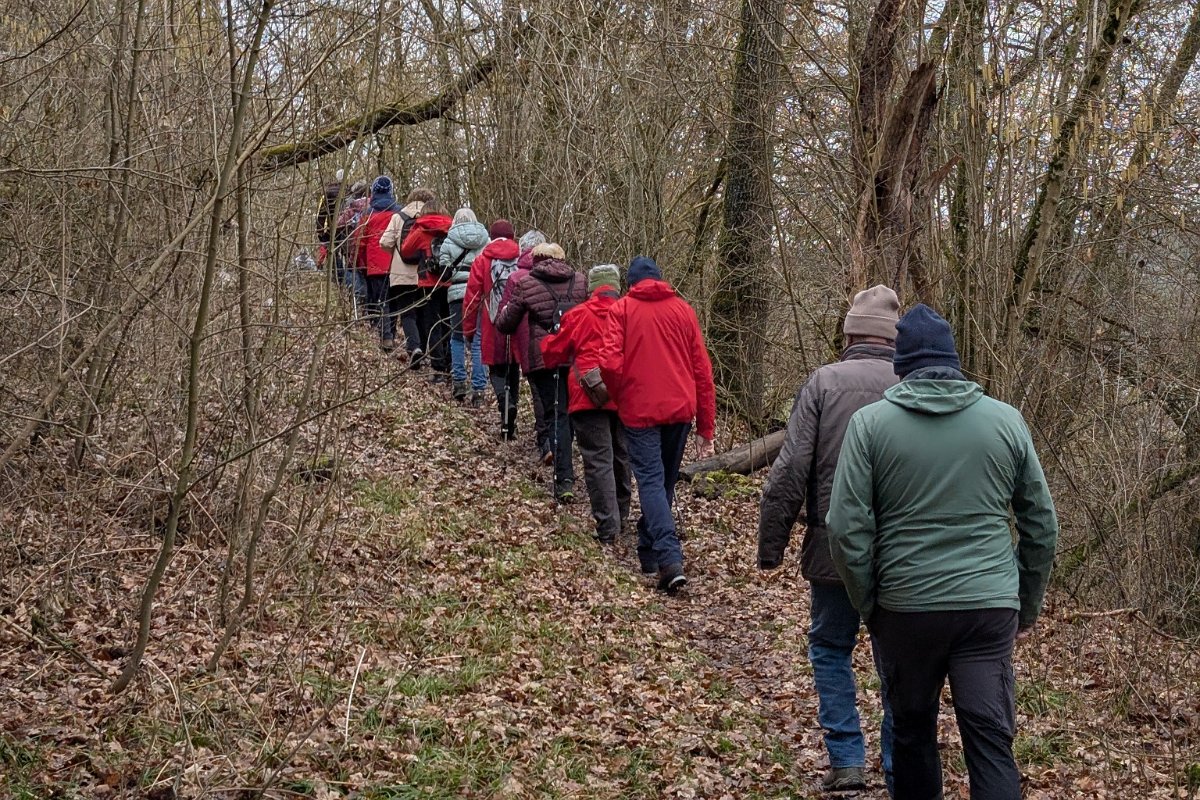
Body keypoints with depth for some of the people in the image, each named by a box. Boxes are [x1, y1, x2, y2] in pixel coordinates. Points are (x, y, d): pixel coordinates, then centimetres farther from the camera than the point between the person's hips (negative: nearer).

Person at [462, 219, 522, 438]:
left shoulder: (482, 261, -1)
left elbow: (472, 295, -1)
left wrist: (468, 327, 6)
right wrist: (531, 324, 11)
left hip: (493, 327, -2)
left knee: (497, 370, 8)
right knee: (513, 369, 13)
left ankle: (505, 403, -21)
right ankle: (510, 423, 16)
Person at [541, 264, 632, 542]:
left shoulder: (578, 315, 1)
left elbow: (554, 353, 10)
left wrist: (547, 343, 32)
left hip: (589, 397, -3)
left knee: (598, 460, -4)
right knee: (621, 457, 20)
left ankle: (607, 527, -11)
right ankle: (621, 516, 33)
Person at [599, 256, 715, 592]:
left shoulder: (622, 309, 0)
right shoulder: (683, 310, 9)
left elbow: (610, 363, -13)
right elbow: (702, 369, 7)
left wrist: (620, 397, 7)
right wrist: (706, 428, 12)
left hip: (640, 410, -3)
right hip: (680, 410, 4)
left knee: (651, 481, -5)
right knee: (666, 482, 17)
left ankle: (670, 559, -21)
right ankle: (648, 552, 29)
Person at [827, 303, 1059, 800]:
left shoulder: (870, 423, -3)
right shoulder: (1007, 420, 4)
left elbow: (847, 529, -7)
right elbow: (1042, 527, 8)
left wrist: (868, 607, 5)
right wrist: (1027, 607, 18)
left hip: (906, 607, -1)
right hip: (991, 609, 1)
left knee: (912, 732, 17)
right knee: (992, 745, 1)